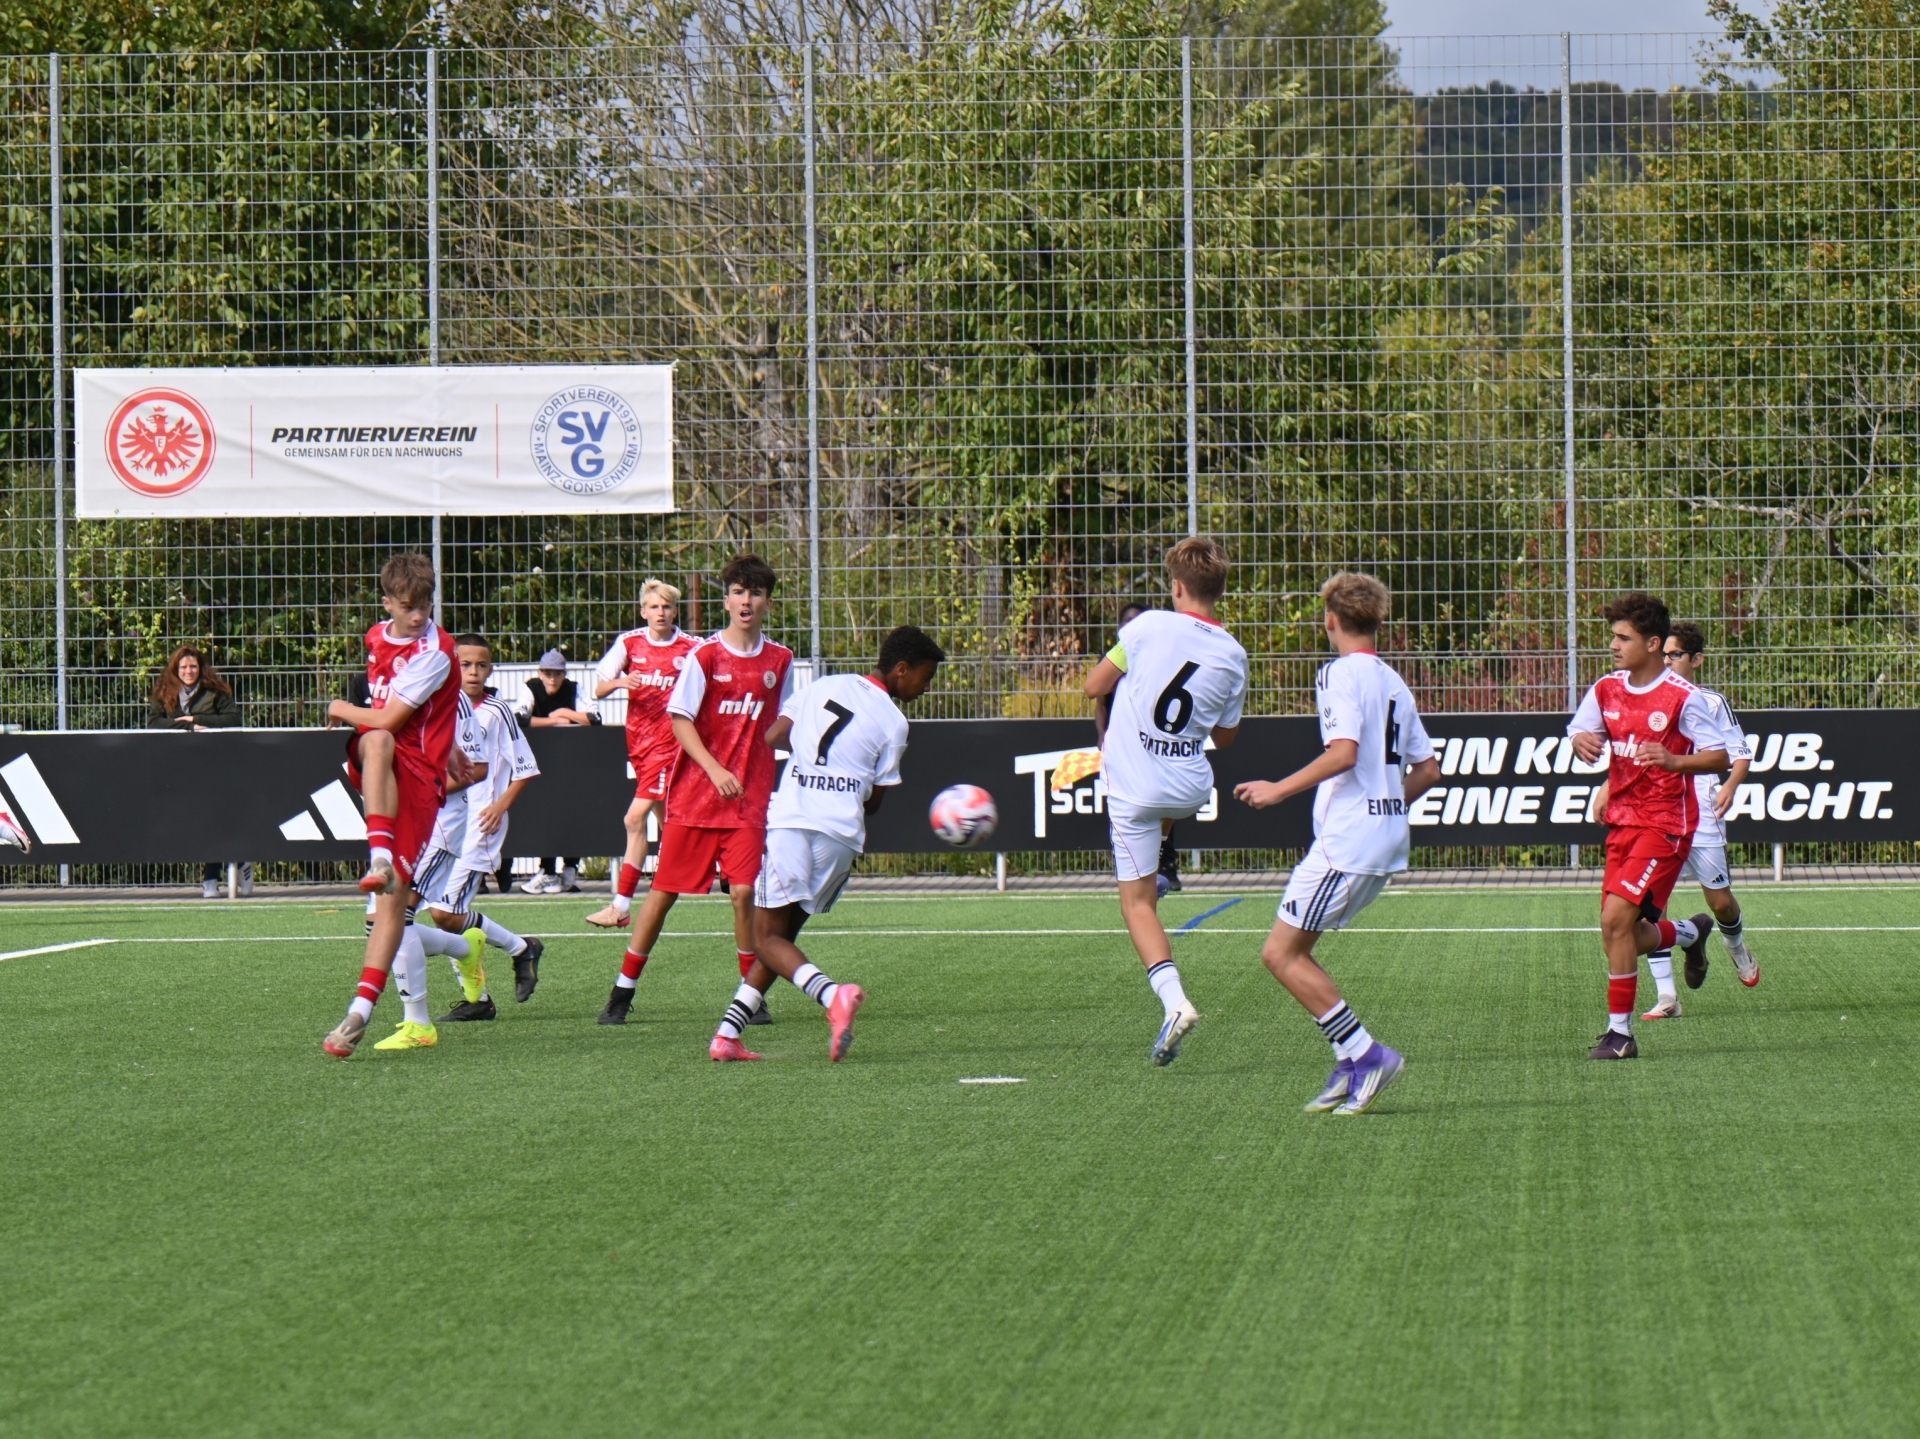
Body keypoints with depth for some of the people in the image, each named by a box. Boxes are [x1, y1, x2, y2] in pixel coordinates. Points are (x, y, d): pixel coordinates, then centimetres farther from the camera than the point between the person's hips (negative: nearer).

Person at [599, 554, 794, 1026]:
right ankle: (623, 991, 12)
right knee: (664, 889, 1)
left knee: (743, 891, -11)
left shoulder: (780, 660, 6)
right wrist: (715, 769, -21)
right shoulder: (704, 656, -5)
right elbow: (680, 719, -10)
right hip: (694, 793, -2)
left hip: (748, 798, 2)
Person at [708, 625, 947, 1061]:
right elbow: (874, 801, 8)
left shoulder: (823, 686, 13)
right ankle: (727, 1033, 5)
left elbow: (771, 739, 10)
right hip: (842, 835, 0)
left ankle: (831, 995, -26)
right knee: (782, 935, 12)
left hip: (789, 823, 0)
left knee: (769, 938, 1)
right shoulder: (894, 723, 5)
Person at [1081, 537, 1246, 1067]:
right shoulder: (1232, 654, -1)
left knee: (1137, 903, 2)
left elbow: (1094, 686, -3)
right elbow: (1225, 735, 11)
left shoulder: (1149, 628, -11)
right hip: (1191, 790, 4)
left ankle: (1174, 1000, -13)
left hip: (1133, 789, -4)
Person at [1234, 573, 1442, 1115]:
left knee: (1280, 954, -4)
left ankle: (1364, 1053, -8)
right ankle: (1351, 1066, 8)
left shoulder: (1341, 674, -9)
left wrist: (1279, 789, -15)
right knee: (1293, 951, 14)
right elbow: (1427, 770, 18)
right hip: (1387, 843, 9)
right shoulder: (1395, 684, 15)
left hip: (1345, 841, -9)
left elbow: (1343, 753, -23)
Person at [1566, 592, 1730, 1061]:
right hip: (1623, 822, 7)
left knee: (1616, 918, -18)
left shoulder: (1682, 697, -11)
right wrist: (1582, 742, -18)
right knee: (1627, 935, 9)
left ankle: (1620, 1030, -9)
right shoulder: (1606, 689, 7)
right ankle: (1690, 933, 43)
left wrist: (1673, 761, -30)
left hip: (1665, 823, -7)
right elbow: (1579, 730, 6)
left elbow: (1718, 757, -11)